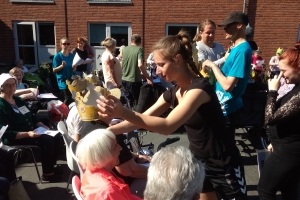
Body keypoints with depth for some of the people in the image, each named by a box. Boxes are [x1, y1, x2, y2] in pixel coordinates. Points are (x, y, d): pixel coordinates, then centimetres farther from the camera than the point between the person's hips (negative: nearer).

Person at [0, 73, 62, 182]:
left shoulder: (17, 99, 12)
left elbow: (31, 117, 17)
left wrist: (44, 127, 2)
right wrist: (27, 134, -30)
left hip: (31, 131, 9)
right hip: (14, 138, -9)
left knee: (56, 136, -3)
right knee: (47, 140, -25)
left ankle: (50, 166, 9)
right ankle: (47, 174, -9)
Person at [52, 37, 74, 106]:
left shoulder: (72, 56, 9)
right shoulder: (57, 56, -4)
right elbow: (54, 70, -4)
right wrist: (62, 66, -19)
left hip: (71, 79, 5)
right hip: (63, 80, -5)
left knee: (73, 98, -1)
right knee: (68, 98, -18)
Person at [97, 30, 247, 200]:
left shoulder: (200, 88, -27)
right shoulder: (173, 92, -3)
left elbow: (167, 126, -38)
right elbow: (142, 118, -3)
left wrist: (124, 113, -45)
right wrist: (108, 131, -14)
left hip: (224, 165, -7)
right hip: (198, 160, 7)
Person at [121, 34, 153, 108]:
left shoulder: (124, 49, 6)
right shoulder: (140, 49, -10)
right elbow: (140, 65, -24)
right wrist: (148, 77, -18)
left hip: (124, 80, 5)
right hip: (135, 81, -5)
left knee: (128, 102, 18)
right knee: (137, 103, 9)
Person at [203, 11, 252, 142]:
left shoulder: (242, 50, -22)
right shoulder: (237, 48, 8)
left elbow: (228, 85, -27)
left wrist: (213, 65, -18)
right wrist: (214, 68, 5)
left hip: (227, 108, -9)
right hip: (224, 105, 9)